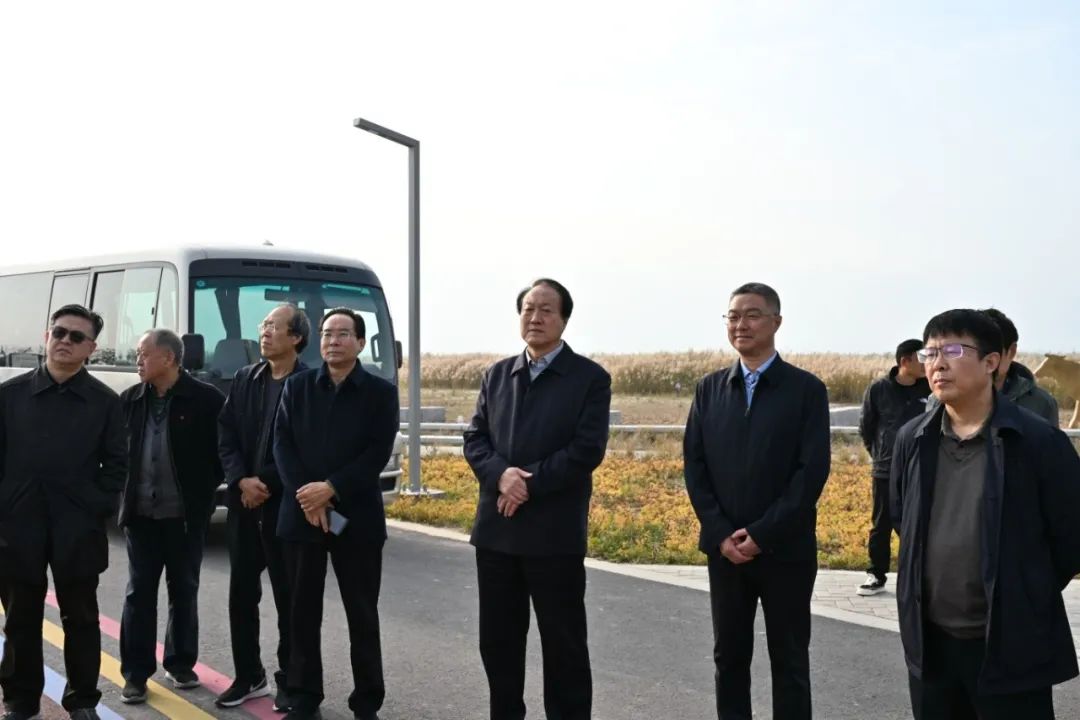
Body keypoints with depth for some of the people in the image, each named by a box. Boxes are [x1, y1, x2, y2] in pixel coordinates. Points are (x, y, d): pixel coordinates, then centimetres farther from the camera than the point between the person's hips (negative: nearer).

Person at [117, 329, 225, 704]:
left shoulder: (206, 398, -9)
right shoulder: (130, 399, 4)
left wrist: (204, 491, -6)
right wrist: (124, 493, 2)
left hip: (186, 515, -3)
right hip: (140, 513, 3)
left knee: (184, 592, 10)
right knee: (139, 593, 6)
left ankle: (180, 664, 25)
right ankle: (136, 673, 13)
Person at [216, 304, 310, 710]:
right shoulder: (244, 379, 9)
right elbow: (225, 435, 6)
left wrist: (267, 485, -13)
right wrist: (241, 481, -9)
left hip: (285, 504, -5)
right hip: (243, 502, 5)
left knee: (288, 597, 4)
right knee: (241, 592, 10)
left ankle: (289, 681, 16)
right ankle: (249, 676, 23)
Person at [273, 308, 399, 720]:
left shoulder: (381, 392, 2)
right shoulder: (297, 386, 9)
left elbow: (378, 453, -7)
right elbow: (282, 443, 1)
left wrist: (330, 489, -16)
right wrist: (306, 496, -12)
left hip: (357, 517, -2)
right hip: (300, 514, 2)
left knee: (362, 616, 4)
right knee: (303, 612, 8)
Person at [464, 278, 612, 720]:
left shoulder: (590, 378, -2)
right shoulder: (496, 375, 13)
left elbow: (587, 450, -12)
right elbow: (474, 438, 7)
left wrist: (529, 484, -17)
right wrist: (501, 474, -13)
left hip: (554, 532, -5)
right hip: (496, 528, 5)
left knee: (563, 642, 5)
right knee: (497, 639, 13)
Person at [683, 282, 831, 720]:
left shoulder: (806, 389, -3)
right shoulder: (710, 388, 8)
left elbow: (812, 470, -10)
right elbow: (694, 465, 4)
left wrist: (762, 534, -15)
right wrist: (721, 534, -7)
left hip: (785, 550, -3)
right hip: (725, 548, 3)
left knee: (789, 662, 7)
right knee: (728, 656, 11)